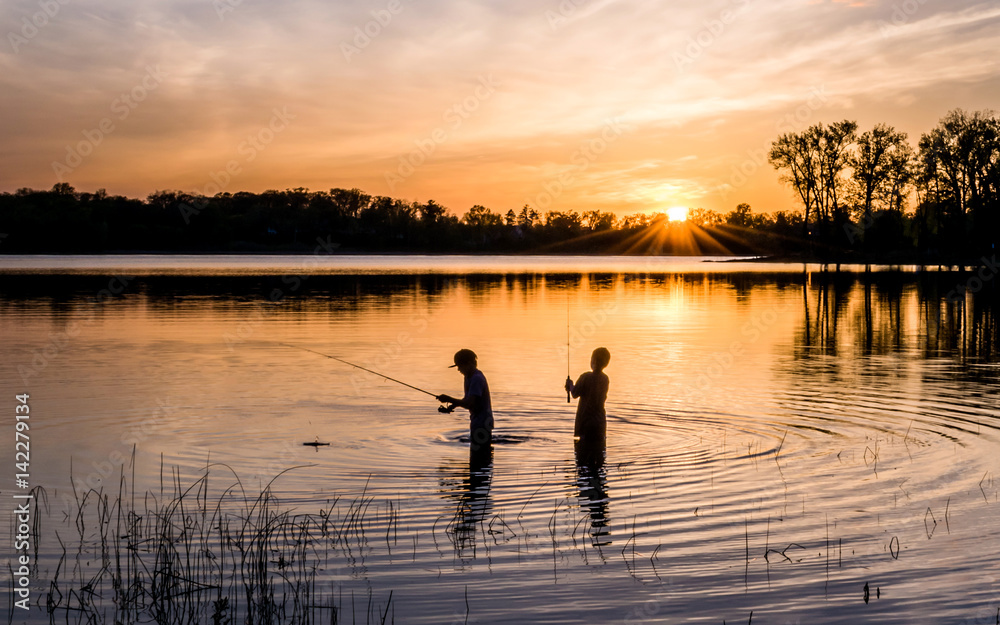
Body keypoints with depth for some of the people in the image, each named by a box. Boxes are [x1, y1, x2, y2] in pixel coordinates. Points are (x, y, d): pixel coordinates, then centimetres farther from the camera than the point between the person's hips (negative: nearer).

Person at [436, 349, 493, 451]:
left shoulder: (477, 379, -21)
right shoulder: (469, 377, 12)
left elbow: (469, 404, -28)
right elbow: (467, 399, 20)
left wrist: (449, 399, -22)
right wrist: (452, 406, 4)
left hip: (482, 423, -11)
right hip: (477, 422, 11)